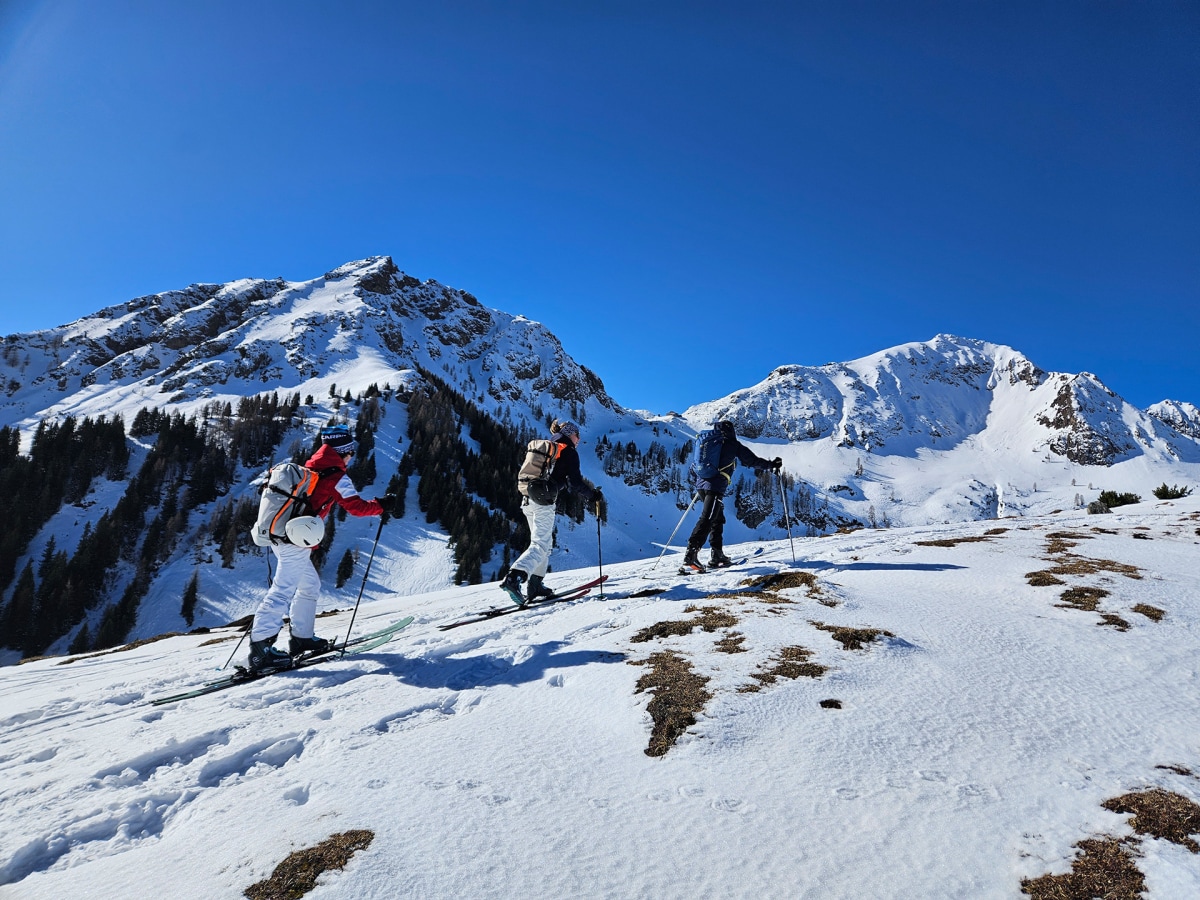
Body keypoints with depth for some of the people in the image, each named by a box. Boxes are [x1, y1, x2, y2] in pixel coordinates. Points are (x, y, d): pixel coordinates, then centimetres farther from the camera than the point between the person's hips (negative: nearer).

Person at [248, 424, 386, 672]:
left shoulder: (307, 469, 17)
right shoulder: (336, 476, -8)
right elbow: (356, 506, -10)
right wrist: (380, 507, 5)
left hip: (279, 535, 9)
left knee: (310, 585, 18)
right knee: (283, 591, -10)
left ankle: (302, 638, 24)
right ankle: (259, 648, -12)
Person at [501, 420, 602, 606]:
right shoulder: (569, 452, -2)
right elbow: (574, 483, -10)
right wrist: (592, 495, 3)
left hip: (528, 500, 8)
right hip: (544, 503, -8)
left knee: (544, 542, 17)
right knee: (540, 546, -11)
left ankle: (535, 585, 16)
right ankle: (513, 578, -28)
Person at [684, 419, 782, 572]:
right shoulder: (732, 444, 3)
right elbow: (751, 460, 5)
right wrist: (771, 465, 17)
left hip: (701, 485, 7)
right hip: (716, 487, -7)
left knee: (718, 519, 18)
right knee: (706, 520, -14)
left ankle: (717, 555, 19)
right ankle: (691, 554, -24)